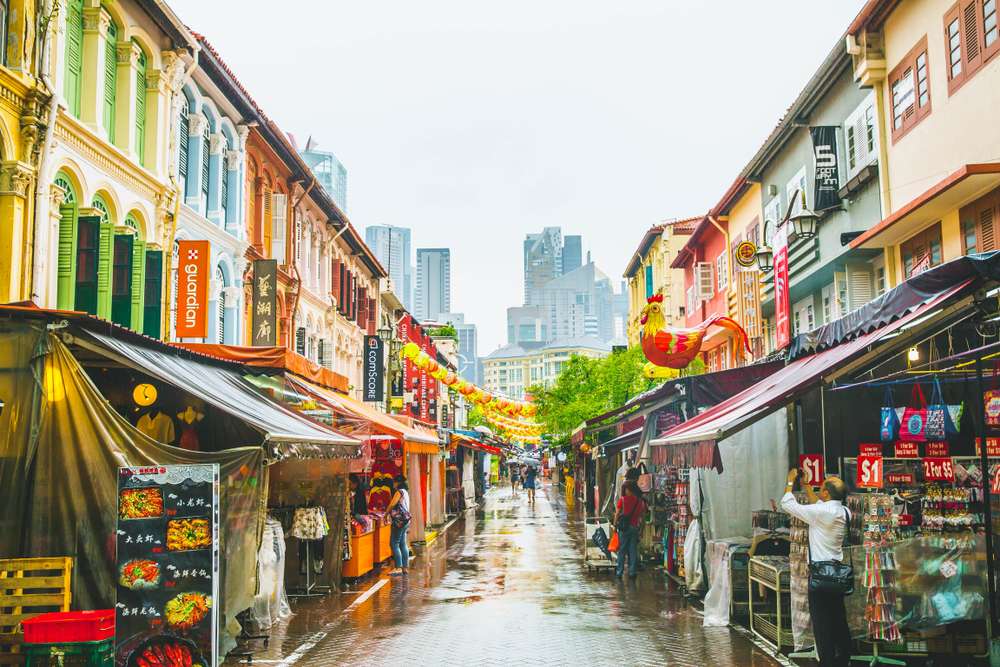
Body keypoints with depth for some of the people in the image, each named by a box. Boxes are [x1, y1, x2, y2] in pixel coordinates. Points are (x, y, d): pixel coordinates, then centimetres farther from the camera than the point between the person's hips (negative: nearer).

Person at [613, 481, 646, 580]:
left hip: (624, 527, -2)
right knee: (633, 550, 8)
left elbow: (617, 514, -4)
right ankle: (632, 572, 7)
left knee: (622, 550, 5)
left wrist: (615, 525, 6)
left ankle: (619, 572, 7)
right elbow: (641, 515, 5)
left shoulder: (622, 499, -8)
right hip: (635, 527, 2)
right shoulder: (640, 501, 1)